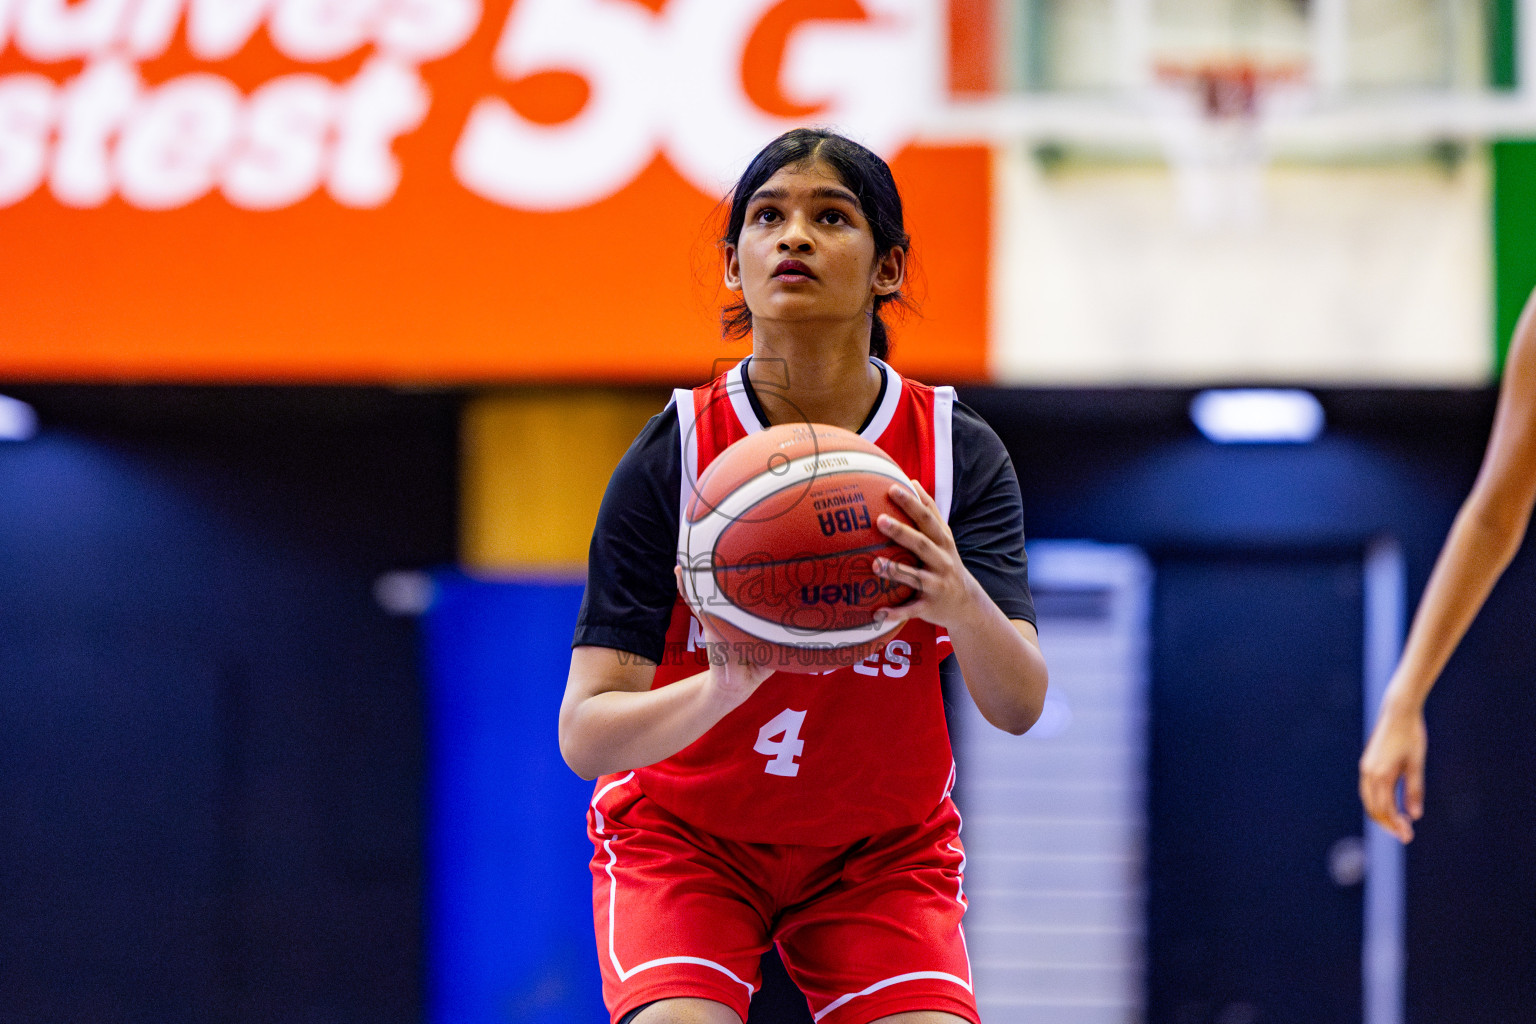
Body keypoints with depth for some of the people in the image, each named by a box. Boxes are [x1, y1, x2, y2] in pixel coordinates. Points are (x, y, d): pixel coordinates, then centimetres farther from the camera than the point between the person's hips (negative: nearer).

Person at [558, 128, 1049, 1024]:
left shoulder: (959, 454, -14)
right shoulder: (672, 456, -18)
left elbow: (1020, 705, -25)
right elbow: (584, 734, -23)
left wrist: (959, 601, -47)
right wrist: (721, 689, -44)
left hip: (884, 848, 2)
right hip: (682, 838, -2)